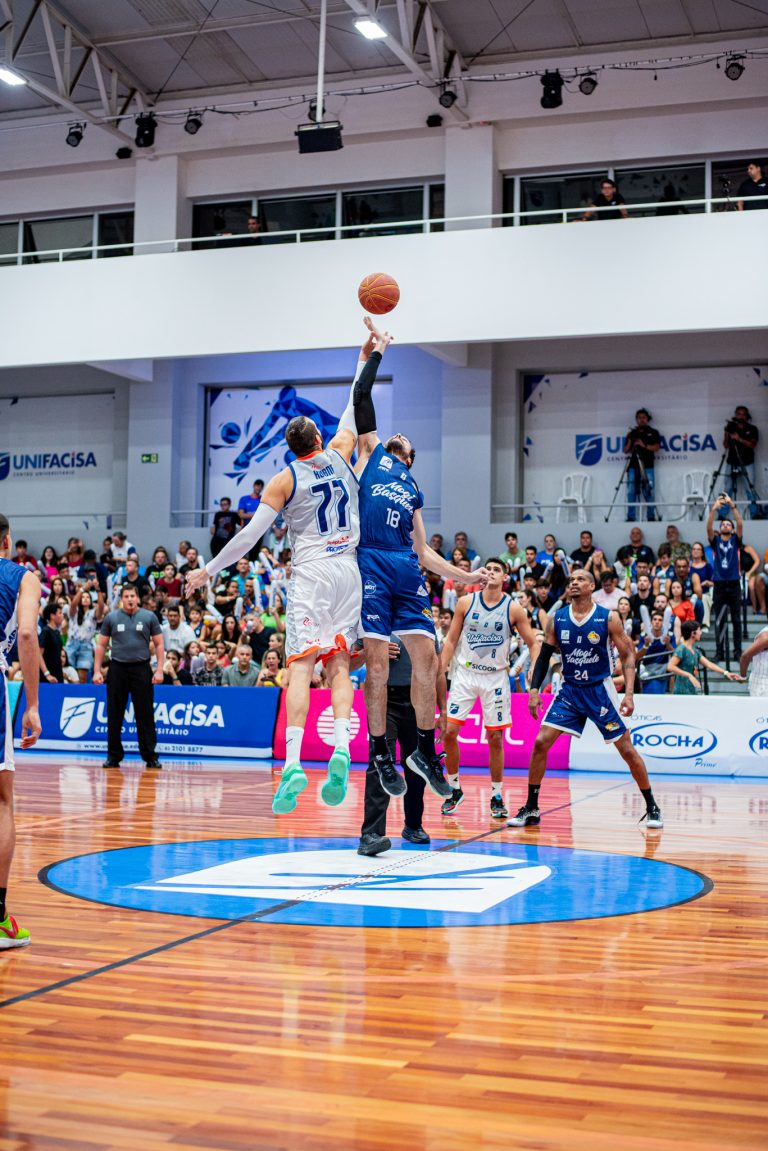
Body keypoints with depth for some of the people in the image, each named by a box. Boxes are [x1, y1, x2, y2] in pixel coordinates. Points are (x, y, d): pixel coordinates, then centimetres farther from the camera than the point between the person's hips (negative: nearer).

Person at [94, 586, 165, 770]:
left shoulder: (149, 617, 4)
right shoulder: (111, 618, 7)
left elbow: (159, 644, 5)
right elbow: (101, 645, 10)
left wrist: (159, 670, -5)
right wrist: (97, 670, 3)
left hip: (141, 670, -1)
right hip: (117, 669, 1)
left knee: (145, 716, -1)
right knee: (114, 716, 4)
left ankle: (150, 756, 6)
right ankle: (114, 756, 13)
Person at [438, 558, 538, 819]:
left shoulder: (513, 609, -4)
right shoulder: (466, 602, -2)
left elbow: (533, 644, 2)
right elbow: (451, 641, 4)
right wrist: (439, 672, -2)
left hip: (496, 677, -1)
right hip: (465, 673, 1)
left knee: (495, 738, 1)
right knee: (449, 731, -6)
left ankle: (496, 796, 14)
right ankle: (454, 789, 13)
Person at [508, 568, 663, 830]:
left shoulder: (608, 618, -10)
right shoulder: (557, 619, -2)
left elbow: (628, 655, -6)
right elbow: (544, 656, 7)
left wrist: (629, 693, -16)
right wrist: (534, 689, -4)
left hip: (600, 690, -2)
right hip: (569, 690, 3)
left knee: (627, 750, 0)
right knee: (540, 742, -9)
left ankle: (652, 806, 17)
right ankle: (531, 809, 2)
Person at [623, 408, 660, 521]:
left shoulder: (653, 432, 12)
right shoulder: (632, 433, 17)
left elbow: (656, 447, -1)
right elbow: (626, 451, 15)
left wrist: (644, 445, -15)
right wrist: (629, 441, -3)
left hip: (647, 466, -2)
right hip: (633, 466, 2)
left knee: (649, 493, -7)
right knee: (631, 492, -3)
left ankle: (651, 517, -4)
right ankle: (631, 517, -1)